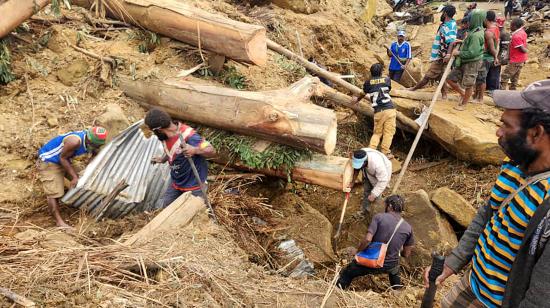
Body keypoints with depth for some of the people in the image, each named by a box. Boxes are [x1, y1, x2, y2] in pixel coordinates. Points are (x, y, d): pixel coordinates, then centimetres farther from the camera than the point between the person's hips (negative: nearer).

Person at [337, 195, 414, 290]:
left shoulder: (379, 217, -14)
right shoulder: (408, 228, -3)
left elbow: (367, 239, -23)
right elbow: (406, 254, 5)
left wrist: (358, 252, -5)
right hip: (390, 266, 4)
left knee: (347, 274, 17)